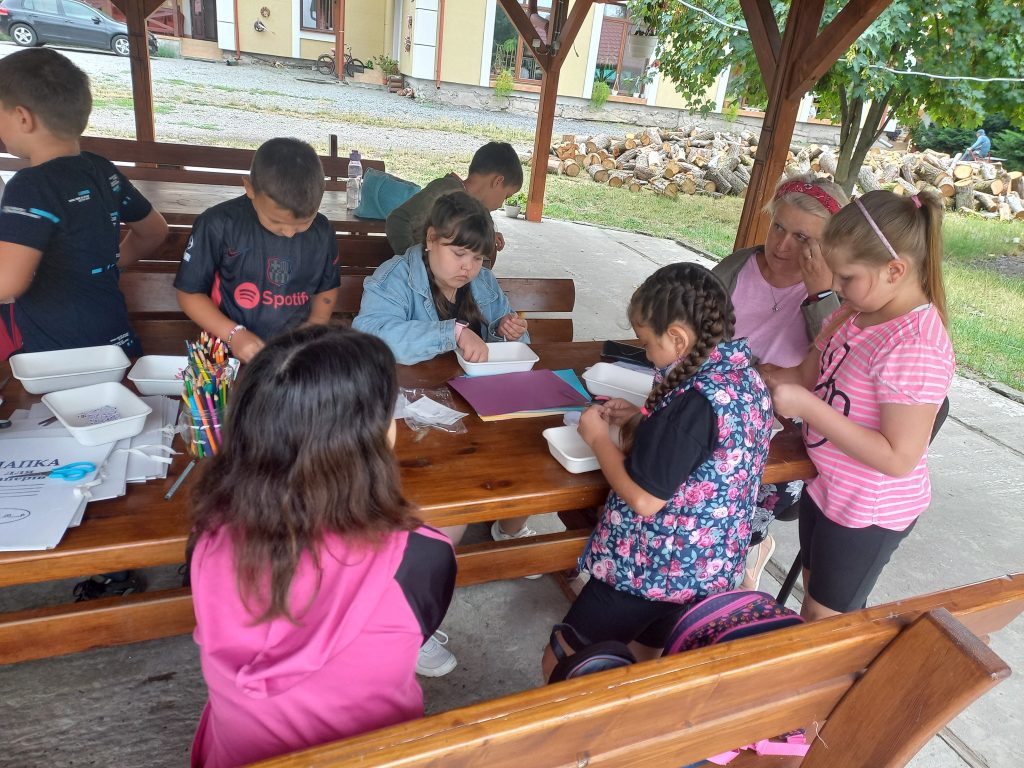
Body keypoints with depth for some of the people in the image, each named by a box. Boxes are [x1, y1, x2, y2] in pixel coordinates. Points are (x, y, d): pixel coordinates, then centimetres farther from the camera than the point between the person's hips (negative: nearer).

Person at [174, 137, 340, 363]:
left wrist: (315, 325, -2)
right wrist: (233, 334, -14)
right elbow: (190, 292, -2)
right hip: (231, 354, -2)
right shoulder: (219, 225, -10)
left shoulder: (321, 232, -1)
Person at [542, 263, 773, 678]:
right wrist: (642, 421, 6)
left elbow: (644, 499, -24)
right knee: (642, 668, 27)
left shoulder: (695, 399, -28)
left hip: (653, 568, -9)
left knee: (560, 666, 8)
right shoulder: (746, 376, 0)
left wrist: (598, 437, -11)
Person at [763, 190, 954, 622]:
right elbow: (814, 371, 6)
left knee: (825, 619, 15)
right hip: (827, 486, 7)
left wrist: (807, 406, -31)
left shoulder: (915, 349, -30)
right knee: (815, 594, 27)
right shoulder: (857, 313, -5)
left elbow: (898, 458, -30)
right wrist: (780, 379, -14)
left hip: (869, 511, -7)